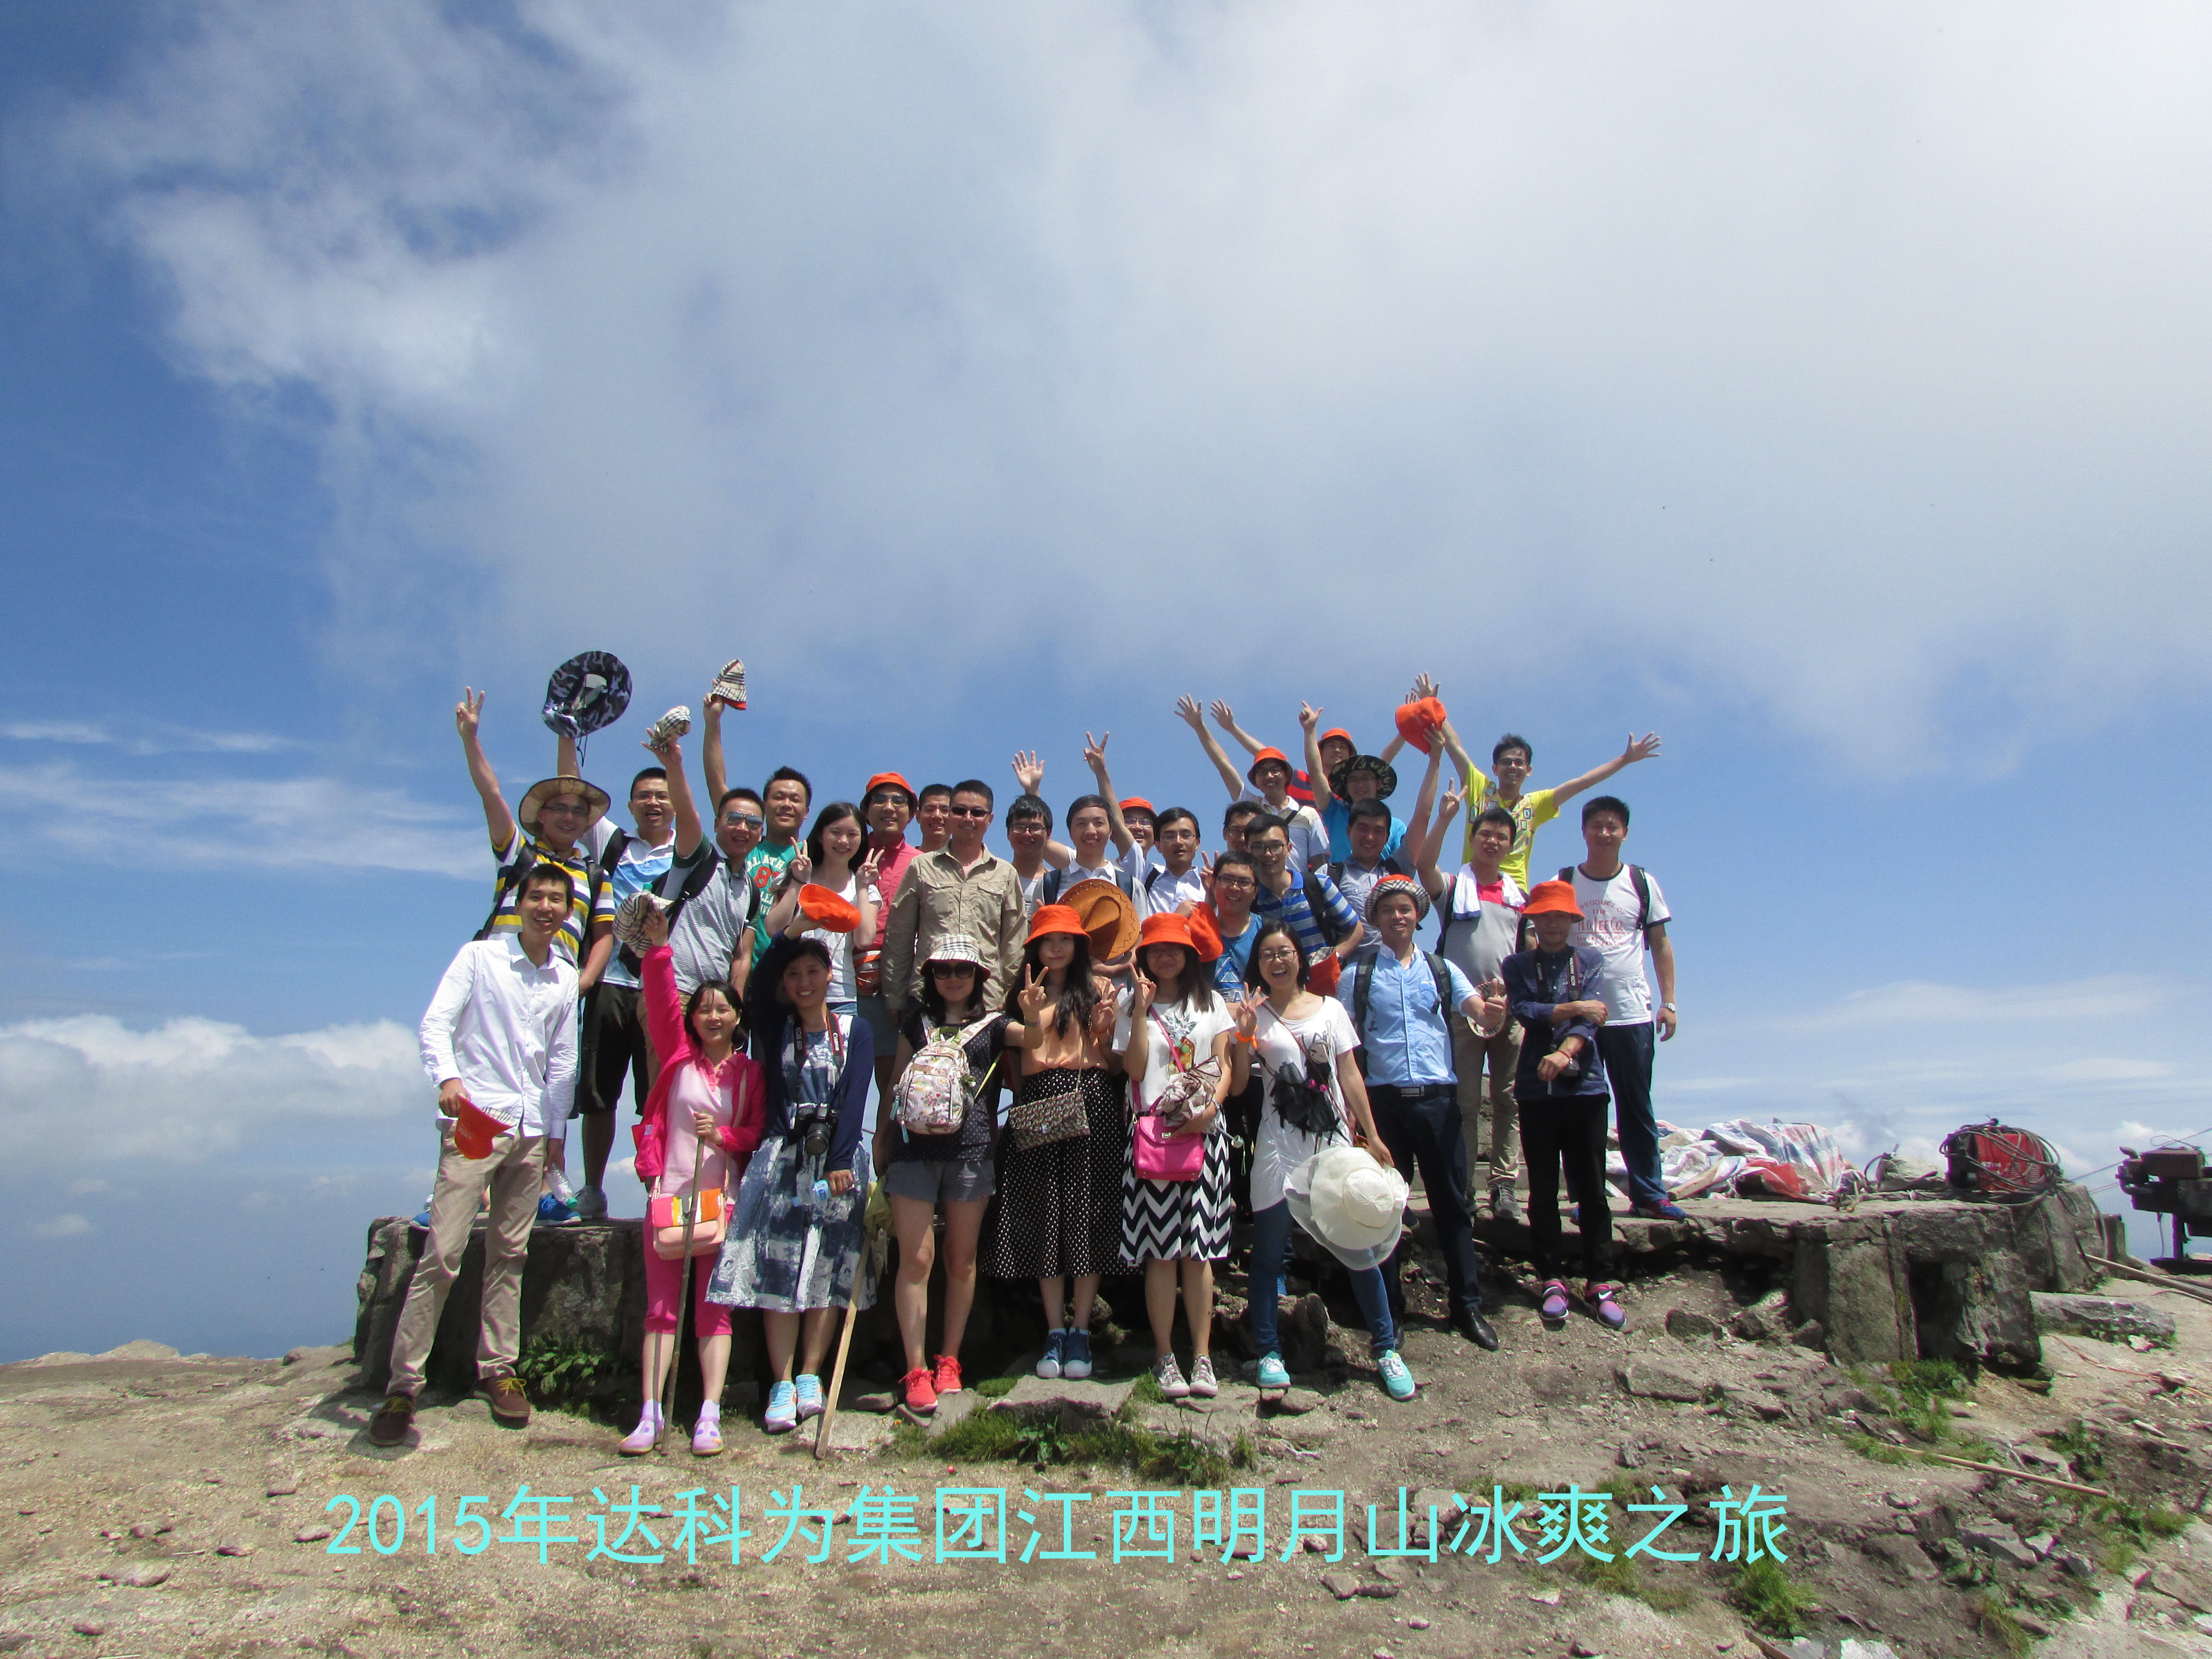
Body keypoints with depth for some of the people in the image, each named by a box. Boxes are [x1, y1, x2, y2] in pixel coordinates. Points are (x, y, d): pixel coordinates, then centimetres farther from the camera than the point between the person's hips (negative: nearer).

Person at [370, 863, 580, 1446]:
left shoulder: (566, 977, 12)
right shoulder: (478, 956, 0)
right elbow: (436, 1024, -7)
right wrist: (447, 1076, -25)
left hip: (530, 1131, 4)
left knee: (510, 1254, 9)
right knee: (442, 1255, -8)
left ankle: (498, 1367, 19)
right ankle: (403, 1384, -1)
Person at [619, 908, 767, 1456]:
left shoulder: (750, 1071, 6)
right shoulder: (679, 1056, 8)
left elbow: (760, 1132, 3)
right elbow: (662, 1003, -2)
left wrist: (725, 1135, -15)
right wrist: (658, 948, -10)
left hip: (723, 1196, -1)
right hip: (669, 1192, 1)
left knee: (714, 1309, 1)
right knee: (661, 1308, 2)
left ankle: (709, 1417, 2)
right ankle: (650, 1416, 4)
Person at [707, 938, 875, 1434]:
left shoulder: (853, 1031, 6)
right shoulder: (775, 1028, 10)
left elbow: (854, 1099, -4)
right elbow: (757, 988, -11)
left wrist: (839, 1162, -13)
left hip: (838, 1159, 0)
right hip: (781, 1157, 1)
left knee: (827, 1271, 1)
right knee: (778, 1268, -4)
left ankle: (809, 1378, 10)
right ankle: (781, 1385, 1)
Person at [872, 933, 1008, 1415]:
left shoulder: (992, 1025, 10)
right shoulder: (916, 1022, 15)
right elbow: (897, 1083, 18)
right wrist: (881, 1137, 13)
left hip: (970, 1148, 0)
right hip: (913, 1146, 0)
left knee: (961, 1259, 8)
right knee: (916, 1257, -4)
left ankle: (949, 1361, 21)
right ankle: (916, 1371, 2)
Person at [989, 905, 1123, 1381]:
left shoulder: (1099, 991, 9)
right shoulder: (1024, 994, 14)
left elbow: (1113, 1057, 5)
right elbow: (1022, 1048, 2)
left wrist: (1108, 1025, -12)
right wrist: (1030, 1017, -14)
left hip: (1092, 1104, -1)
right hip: (1038, 1109, 2)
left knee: (1086, 1215, 0)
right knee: (1045, 1217, 3)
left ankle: (1080, 1331, 10)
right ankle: (1055, 1331, 12)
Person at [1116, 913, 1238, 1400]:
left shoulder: (1211, 1003, 14)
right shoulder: (1133, 1004, 8)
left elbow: (1225, 1066, 7)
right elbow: (1135, 1068, -3)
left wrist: (1210, 1108, -10)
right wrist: (1141, 1011, -7)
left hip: (1205, 1132, 1)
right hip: (1154, 1132, -1)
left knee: (1199, 1249, 1)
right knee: (1161, 1250, -1)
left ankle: (1202, 1355, 7)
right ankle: (1166, 1357, 7)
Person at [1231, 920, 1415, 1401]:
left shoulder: (1329, 1009, 8)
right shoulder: (1254, 1014, 5)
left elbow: (1350, 1075, 8)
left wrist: (1372, 1136, 5)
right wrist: (1244, 1035, -14)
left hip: (1334, 1140, 1)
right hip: (1279, 1145, -1)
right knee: (1269, 1250, 3)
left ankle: (1386, 1348, 15)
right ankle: (1268, 1351, 17)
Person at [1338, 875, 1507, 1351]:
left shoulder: (1442, 969, 9)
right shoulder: (1358, 974, 6)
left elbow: (1484, 1019, -2)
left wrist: (1494, 1012, -26)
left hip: (1438, 1097, 1)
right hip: (1384, 1098, -1)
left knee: (1452, 1202, 5)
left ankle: (1468, 1306, 16)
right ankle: (1388, 1309, 18)